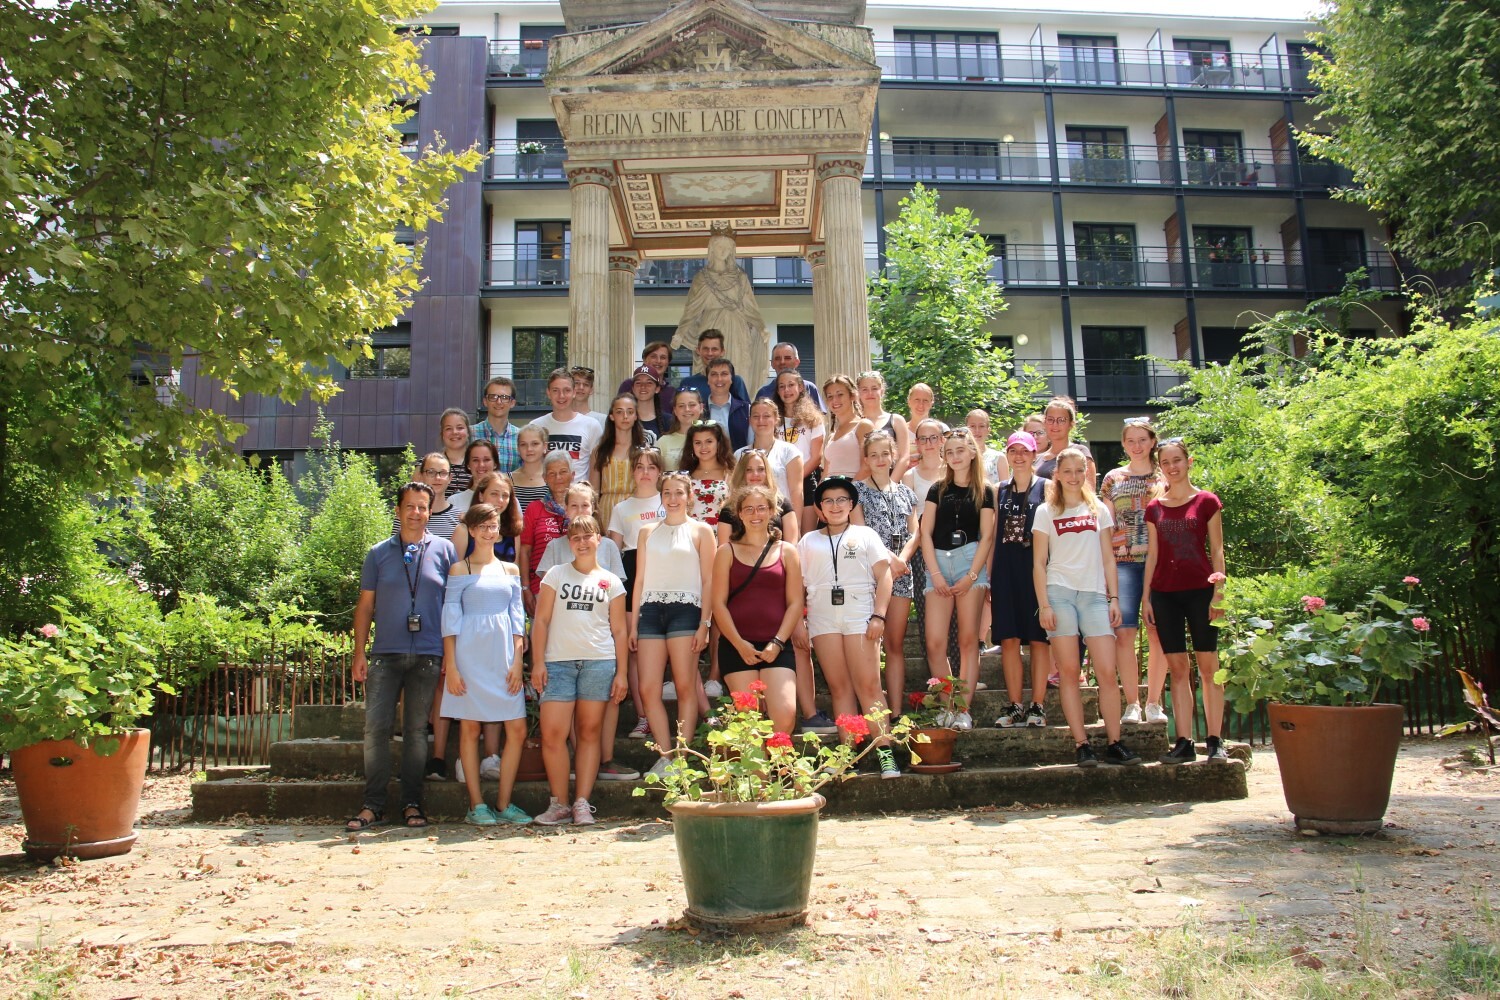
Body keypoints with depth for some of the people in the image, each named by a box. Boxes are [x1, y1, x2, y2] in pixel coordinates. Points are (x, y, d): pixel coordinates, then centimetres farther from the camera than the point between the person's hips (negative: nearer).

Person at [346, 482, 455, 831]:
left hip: (427, 655, -1)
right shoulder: (379, 553, 9)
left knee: (416, 730, 5)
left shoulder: (444, 550, 5)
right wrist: (359, 652, 2)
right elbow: (365, 604, 10)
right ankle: (373, 805, 6)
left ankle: (411, 803, 13)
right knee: (375, 727, -3)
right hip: (385, 654, 1)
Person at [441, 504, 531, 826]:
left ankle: (504, 804, 8)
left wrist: (518, 661, 2)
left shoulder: (510, 570, 14)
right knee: (470, 728, 1)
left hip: (504, 655, 3)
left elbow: (517, 617, 12)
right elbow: (450, 618, 0)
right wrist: (451, 666, -7)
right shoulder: (460, 569, 4)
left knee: (518, 730, -2)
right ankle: (476, 805, 10)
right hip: (470, 654, -3)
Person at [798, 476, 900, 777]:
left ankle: (884, 751, -9)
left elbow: (884, 577, 5)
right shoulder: (809, 541, 18)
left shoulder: (865, 535, 13)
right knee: (839, 687, 1)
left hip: (859, 613, -2)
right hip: (822, 615, 2)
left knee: (868, 685, -9)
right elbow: (797, 583, 12)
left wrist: (878, 615, -7)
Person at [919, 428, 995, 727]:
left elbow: (986, 536, 3)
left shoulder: (984, 491, 9)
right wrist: (936, 574, -5)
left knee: (968, 640, -4)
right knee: (935, 643, -8)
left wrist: (972, 575, -9)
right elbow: (926, 533, 7)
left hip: (970, 560, -2)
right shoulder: (937, 490, 14)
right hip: (938, 561, 2)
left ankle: (964, 709, -2)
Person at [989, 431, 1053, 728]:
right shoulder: (1000, 491, 13)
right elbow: (994, 535, 14)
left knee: (1038, 638, 0)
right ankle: (1015, 707, 9)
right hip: (1005, 568, 3)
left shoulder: (1045, 487, 3)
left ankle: (1037, 707, 6)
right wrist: (989, 577, 9)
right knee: (1008, 639, 2)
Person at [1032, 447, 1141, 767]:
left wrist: (1114, 598, 5)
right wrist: (1043, 605, -4)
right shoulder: (1046, 512, 8)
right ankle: (1082, 745, 1)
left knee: (1108, 672, -6)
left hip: (1094, 595, 2)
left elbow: (1108, 559, 14)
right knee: (1069, 672, -3)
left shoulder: (1099, 510, 15)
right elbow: (1039, 563, 5)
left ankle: (1114, 744, 2)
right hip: (1059, 593, -2)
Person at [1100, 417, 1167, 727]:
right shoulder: (1113, 478, 12)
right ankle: (1132, 704, 1)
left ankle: (1154, 703, 9)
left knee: (1157, 632, -1)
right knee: (1124, 631, -7)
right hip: (1123, 561, 0)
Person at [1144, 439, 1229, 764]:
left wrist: (1219, 591, -6)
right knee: (1178, 668, 4)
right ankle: (1184, 742, 6)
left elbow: (1216, 550, 2)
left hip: (1199, 590, -3)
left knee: (1208, 666, -1)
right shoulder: (1154, 508, 11)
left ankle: (1215, 741, 5)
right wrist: (1146, 597, 8)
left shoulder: (1207, 502, 2)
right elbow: (1152, 555, 12)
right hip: (1164, 593, 3)